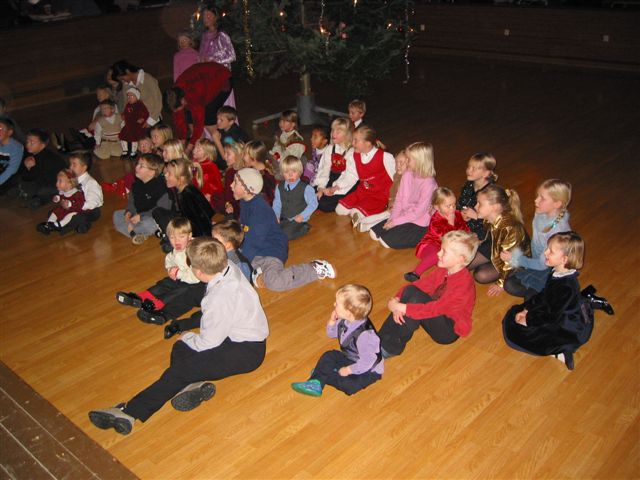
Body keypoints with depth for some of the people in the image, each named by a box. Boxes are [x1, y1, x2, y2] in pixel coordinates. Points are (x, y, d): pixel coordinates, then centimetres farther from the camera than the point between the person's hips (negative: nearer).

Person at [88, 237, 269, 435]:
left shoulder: (220, 298, -28)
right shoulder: (229, 267, -5)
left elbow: (209, 341, -19)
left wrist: (188, 338, 0)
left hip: (246, 352, -10)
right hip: (238, 334, 10)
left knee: (181, 369, -16)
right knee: (180, 348, 5)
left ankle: (129, 412, -15)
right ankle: (195, 383, -16)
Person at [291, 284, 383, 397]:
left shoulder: (364, 334, -36)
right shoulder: (344, 321, -10)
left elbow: (367, 362, -32)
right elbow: (331, 334, 8)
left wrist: (348, 370, -22)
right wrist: (332, 321, -12)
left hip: (368, 370, -8)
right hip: (350, 359, 8)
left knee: (348, 384, -26)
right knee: (329, 356, 1)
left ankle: (322, 375, -3)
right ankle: (315, 383, -9)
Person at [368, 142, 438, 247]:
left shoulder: (429, 184, -23)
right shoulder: (407, 175, -2)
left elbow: (419, 211, -22)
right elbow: (399, 199, 4)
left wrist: (396, 221, -19)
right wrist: (393, 218, -8)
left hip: (419, 224, -6)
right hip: (404, 216, 6)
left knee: (389, 240, -19)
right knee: (374, 233, -10)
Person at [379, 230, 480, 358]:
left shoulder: (463, 283, -28)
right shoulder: (443, 270, -3)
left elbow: (435, 309, -34)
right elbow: (418, 285, -3)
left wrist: (401, 307, -32)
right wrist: (397, 300, -20)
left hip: (450, 330, -8)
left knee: (417, 299, -30)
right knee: (410, 290, -17)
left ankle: (391, 347, -17)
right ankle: (383, 337, -19)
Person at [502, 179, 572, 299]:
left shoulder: (559, 230, -31)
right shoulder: (541, 213, -12)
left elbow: (543, 264, -23)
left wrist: (515, 258, -22)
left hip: (549, 270, -7)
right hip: (537, 261, 7)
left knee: (511, 286, -13)